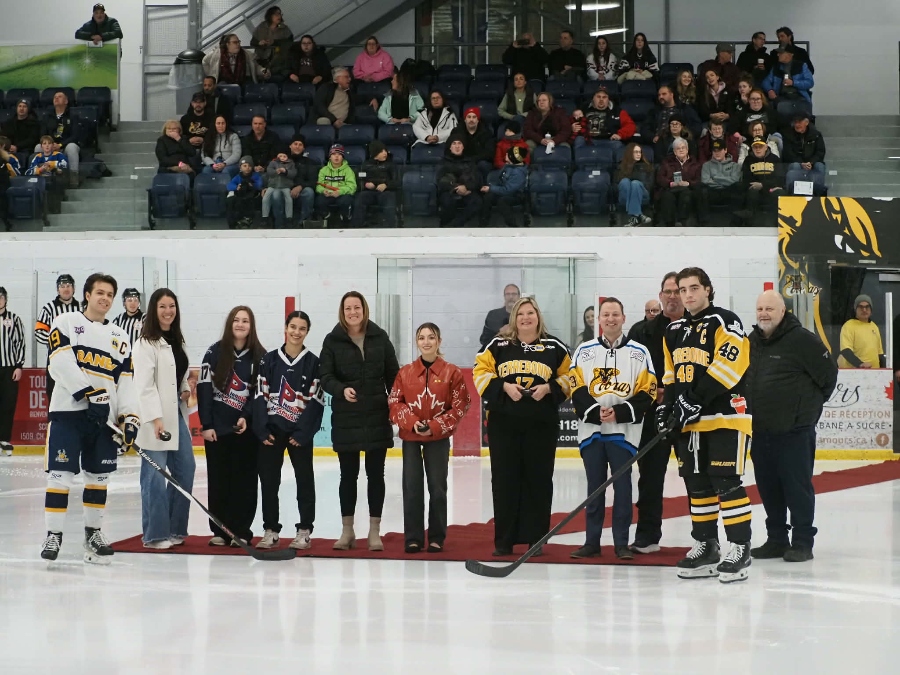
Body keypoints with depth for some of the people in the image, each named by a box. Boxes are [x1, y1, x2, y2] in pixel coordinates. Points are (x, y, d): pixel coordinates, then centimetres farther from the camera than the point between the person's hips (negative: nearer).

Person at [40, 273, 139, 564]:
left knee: (98, 476, 9)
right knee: (61, 473, -7)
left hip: (104, 417, 5)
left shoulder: (119, 337, 17)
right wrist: (90, 393, -21)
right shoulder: (66, 323, 3)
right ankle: (53, 534, 0)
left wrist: (130, 416, -1)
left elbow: (125, 382, 12)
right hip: (68, 411, -5)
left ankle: (93, 532, 21)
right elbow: (62, 364, -11)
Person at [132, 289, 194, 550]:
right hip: (154, 419, -9)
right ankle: (155, 534, 1)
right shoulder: (146, 343, -10)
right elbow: (145, 385, -18)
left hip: (176, 413, 9)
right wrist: (156, 418, -26)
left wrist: (186, 389, 10)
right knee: (155, 475, -6)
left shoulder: (176, 341, 16)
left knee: (185, 470, 9)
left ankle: (175, 528, 19)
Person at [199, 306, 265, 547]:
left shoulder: (260, 356, 3)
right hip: (217, 427, 0)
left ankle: (241, 531, 8)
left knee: (244, 479, 1)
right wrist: (206, 424, -7)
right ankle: (219, 531, 12)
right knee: (218, 478, 4)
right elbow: (204, 388, -2)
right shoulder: (215, 352, 1)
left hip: (246, 427, 0)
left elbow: (260, 392, 1)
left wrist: (246, 417, -14)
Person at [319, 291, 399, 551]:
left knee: (375, 474, 5)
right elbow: (325, 376, -6)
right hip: (345, 418, -1)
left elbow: (393, 373, 6)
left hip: (377, 416, 1)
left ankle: (374, 531, 13)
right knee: (348, 474, 7)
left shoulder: (379, 337, 3)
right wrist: (342, 390, -25)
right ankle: (347, 531, 17)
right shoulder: (333, 340, 0)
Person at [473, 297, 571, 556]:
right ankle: (504, 540, 8)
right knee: (504, 480, 2)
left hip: (541, 425, 0)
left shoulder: (555, 347, 6)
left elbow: (569, 377, 8)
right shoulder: (497, 345, 5)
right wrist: (504, 386, -12)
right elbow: (481, 373, 2)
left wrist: (549, 388, -9)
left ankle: (535, 539, 9)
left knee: (538, 480, 1)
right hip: (503, 423, 0)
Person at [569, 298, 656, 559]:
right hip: (591, 429, 2)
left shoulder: (639, 352, 3)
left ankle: (622, 544, 7)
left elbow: (647, 393, -2)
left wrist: (620, 412, -14)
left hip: (624, 431, -1)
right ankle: (592, 542, 13)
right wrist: (595, 412, -14)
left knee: (622, 486, 0)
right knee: (594, 486, 6)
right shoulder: (584, 351, 7)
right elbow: (576, 389, 2)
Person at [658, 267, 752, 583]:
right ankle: (706, 546, 18)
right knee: (697, 485, 10)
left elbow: (727, 367, -18)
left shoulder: (725, 322, -8)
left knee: (726, 483, -11)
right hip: (688, 421, 8)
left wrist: (696, 400, -22)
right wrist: (668, 406, 7)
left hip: (725, 416, -8)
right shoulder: (674, 331, 16)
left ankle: (740, 548, -6)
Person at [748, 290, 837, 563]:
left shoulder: (801, 339, -11)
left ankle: (802, 542, 4)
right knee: (768, 487, 12)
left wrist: (811, 404, 3)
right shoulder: (751, 342, 11)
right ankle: (777, 539, 22)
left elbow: (828, 373, -7)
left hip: (795, 429, -7)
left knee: (797, 486, -3)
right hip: (760, 429, 7)